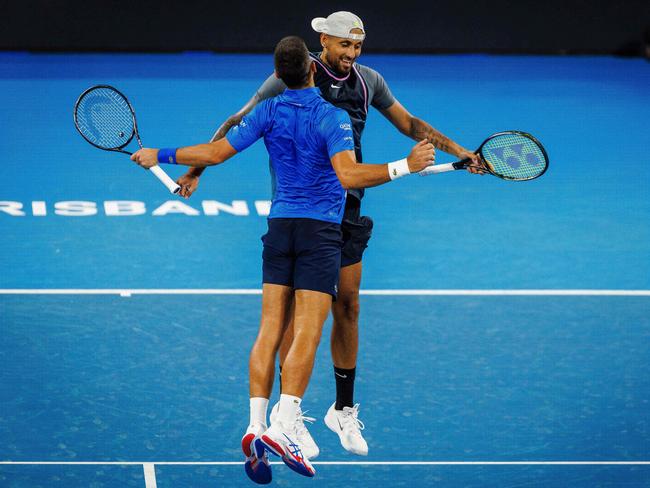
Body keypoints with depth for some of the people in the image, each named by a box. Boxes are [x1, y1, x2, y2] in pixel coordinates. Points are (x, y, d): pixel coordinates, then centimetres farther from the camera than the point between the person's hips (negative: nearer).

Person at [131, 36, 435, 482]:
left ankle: (256, 426, -5)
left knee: (270, 330, 4)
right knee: (307, 334, -8)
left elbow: (216, 152, 4)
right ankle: (282, 428, -19)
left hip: (280, 224, 5)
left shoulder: (268, 112, 3)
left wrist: (161, 155, 17)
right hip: (321, 229, -5)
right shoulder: (332, 118, -10)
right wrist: (404, 167, -26)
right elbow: (347, 176, -24)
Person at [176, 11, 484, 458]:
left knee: (347, 307, 6)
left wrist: (459, 152, 10)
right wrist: (196, 169, -7)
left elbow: (410, 124, 17)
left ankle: (344, 410, 17)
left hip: (345, 207, 5)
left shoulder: (369, 81, 5)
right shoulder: (291, 79, -9)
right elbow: (238, 125, -3)